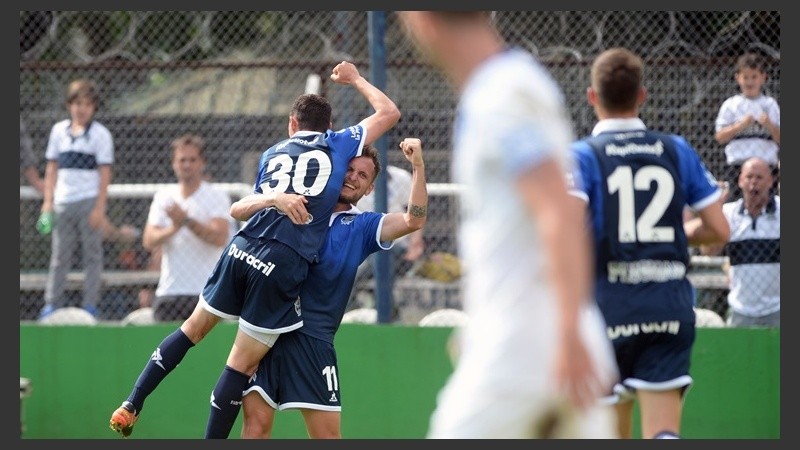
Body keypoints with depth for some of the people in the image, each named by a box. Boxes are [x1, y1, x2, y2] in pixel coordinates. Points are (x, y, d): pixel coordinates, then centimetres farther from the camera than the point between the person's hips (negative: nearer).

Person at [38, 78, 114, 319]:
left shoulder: (100, 134, -1)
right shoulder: (59, 130, 10)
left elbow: (104, 173, -4)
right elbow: (52, 168, 13)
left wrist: (99, 208, -11)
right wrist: (48, 201, 6)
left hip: (89, 202, -4)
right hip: (63, 203, 4)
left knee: (92, 254, 0)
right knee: (59, 256, 6)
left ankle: (90, 305, 3)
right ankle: (51, 304, 8)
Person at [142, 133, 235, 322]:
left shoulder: (217, 196, 1)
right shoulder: (163, 196, 12)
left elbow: (219, 238, -13)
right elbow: (148, 241, 2)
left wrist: (186, 221, -20)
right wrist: (173, 229, -17)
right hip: (169, 293, 3)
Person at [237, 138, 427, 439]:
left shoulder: (362, 227, 14)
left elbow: (413, 221, -1)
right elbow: (238, 211, 3)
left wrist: (418, 167, -11)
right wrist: (274, 199, -18)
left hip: (313, 337, 1)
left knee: (327, 434, -1)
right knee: (255, 424, -7)